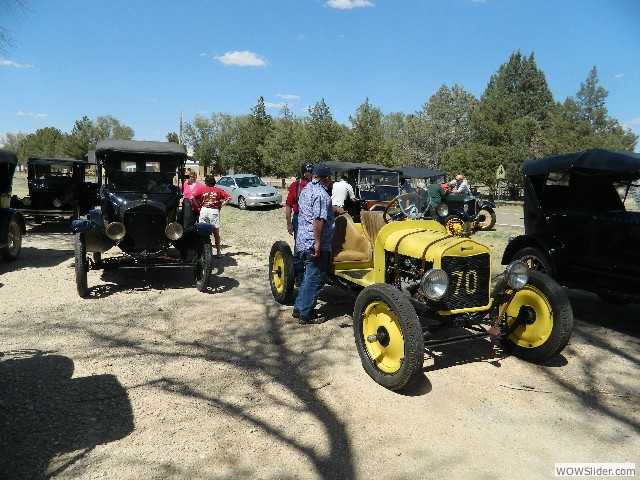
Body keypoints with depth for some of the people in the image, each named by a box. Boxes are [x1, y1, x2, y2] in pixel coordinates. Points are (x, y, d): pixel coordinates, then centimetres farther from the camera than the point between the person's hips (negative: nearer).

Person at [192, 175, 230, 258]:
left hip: (204, 210, 0)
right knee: (216, 233, 8)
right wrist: (221, 205, 1)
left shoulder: (202, 189, 3)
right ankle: (218, 252, 8)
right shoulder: (218, 190, 4)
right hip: (214, 211, 0)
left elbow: (193, 198, -8)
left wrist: (199, 205, 4)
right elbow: (229, 198, -6)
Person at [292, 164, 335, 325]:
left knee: (309, 275, 20)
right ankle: (305, 315, 7)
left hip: (304, 239, 10)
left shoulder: (307, 189, 14)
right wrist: (318, 243, -24)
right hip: (315, 242, -10)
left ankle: (299, 308, 27)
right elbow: (318, 220, -24)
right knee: (315, 279, 0)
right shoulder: (321, 194, -17)